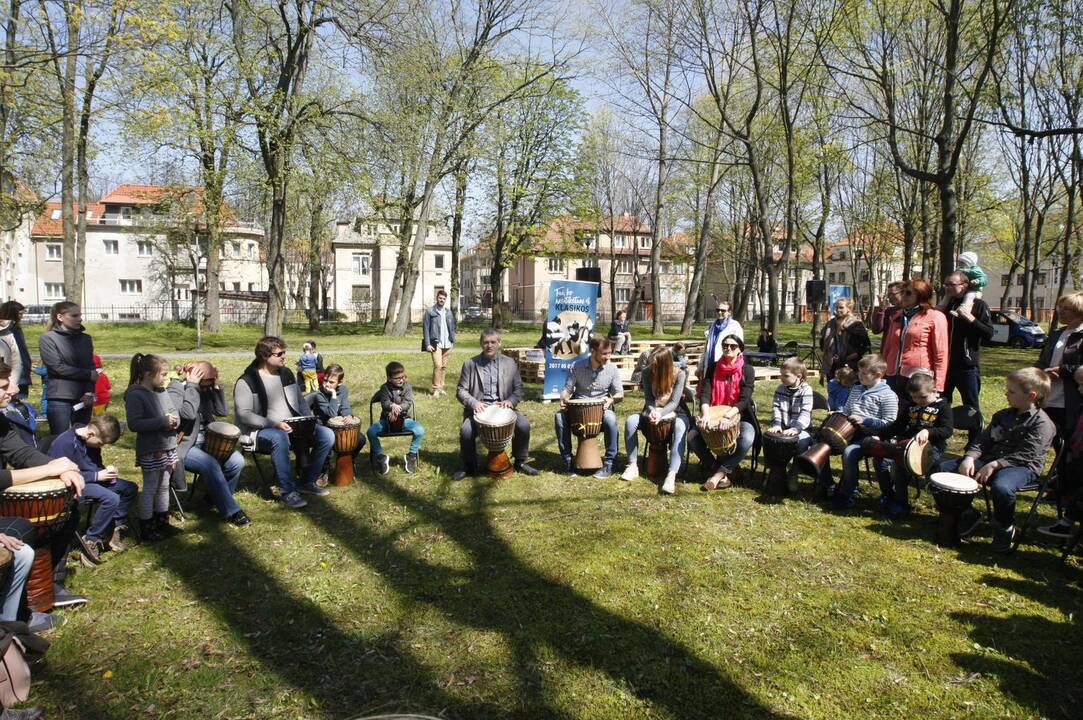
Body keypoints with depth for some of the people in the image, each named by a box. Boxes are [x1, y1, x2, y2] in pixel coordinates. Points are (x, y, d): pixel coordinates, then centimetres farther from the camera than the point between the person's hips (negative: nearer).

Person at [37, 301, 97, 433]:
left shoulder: (85, 338, 12)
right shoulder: (48, 338, -1)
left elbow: (91, 368, 5)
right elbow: (57, 367, -10)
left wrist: (89, 392, -9)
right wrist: (88, 374, -6)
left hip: (83, 398, 4)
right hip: (59, 399, -4)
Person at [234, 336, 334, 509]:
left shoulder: (286, 373, 10)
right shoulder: (247, 381, -9)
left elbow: (301, 401, 17)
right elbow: (244, 414, -16)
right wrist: (274, 424, -27)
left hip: (293, 427, 6)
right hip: (262, 431, -6)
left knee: (327, 435, -13)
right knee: (279, 437, -41)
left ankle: (308, 482, 3)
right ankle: (287, 491, -28)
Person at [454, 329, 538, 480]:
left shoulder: (510, 363, 7)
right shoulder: (470, 364, 2)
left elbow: (518, 388, 8)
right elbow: (461, 390, 1)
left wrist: (510, 400, -14)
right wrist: (474, 403, -18)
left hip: (502, 407, 1)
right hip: (479, 408, -1)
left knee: (524, 425, -23)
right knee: (466, 431, -28)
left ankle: (520, 462, 3)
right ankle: (469, 466, 0)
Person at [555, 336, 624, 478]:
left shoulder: (612, 369, -4)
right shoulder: (577, 366, -5)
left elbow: (620, 394, 0)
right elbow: (567, 389, 1)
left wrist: (611, 400, -23)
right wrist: (564, 399, -22)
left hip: (601, 409, -1)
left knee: (610, 419, -34)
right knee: (559, 416, -28)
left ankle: (608, 464, -21)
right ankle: (567, 460, -14)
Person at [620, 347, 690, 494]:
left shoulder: (679, 374, -16)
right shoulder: (648, 373, -8)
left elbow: (674, 402, -19)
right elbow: (649, 399, -9)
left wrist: (661, 413, -37)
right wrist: (652, 411, -32)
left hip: (675, 412, -3)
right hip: (653, 410, 3)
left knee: (679, 427, -38)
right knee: (630, 421, -24)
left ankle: (671, 476, -48)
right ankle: (633, 466, -16)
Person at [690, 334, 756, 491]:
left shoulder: (747, 370, -6)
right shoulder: (713, 368, 2)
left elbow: (744, 399, -18)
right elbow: (705, 393, -9)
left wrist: (728, 417, -35)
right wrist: (706, 415, -29)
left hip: (740, 417, -3)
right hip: (715, 416, 3)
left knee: (747, 439, -34)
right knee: (693, 436, -20)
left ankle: (718, 474, -21)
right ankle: (722, 476, -15)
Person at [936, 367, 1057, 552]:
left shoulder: (1042, 423, -8)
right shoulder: (1003, 415, 15)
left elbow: (1025, 456, -18)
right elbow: (983, 441, 13)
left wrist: (994, 465, -26)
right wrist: (970, 458, -7)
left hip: (1022, 467, -7)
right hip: (991, 460, 7)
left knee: (1001, 487, -41)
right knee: (944, 468, -7)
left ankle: (1005, 531, -10)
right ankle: (967, 515, 8)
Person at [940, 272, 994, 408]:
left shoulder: (978, 305, -4)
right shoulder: (947, 304, 10)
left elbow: (989, 333, -11)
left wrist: (970, 318, -22)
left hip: (968, 366, -5)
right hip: (945, 363, 5)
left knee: (971, 407, 6)